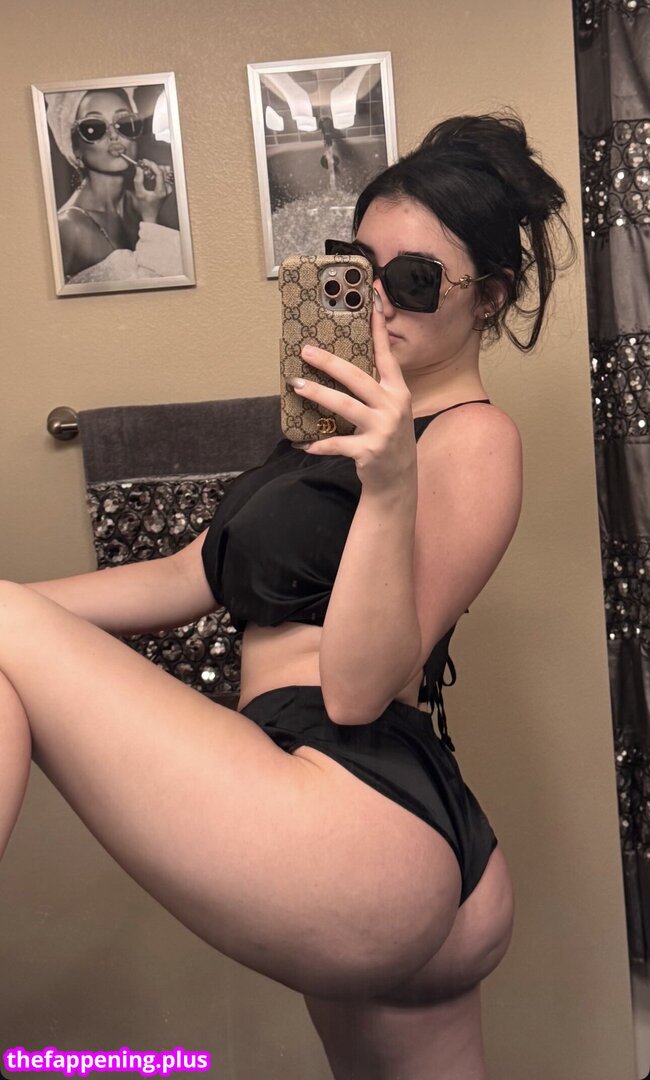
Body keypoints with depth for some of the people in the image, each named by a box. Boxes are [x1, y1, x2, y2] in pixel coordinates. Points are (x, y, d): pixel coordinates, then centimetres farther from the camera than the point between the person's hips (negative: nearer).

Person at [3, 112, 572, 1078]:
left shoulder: (474, 438, -5)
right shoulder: (352, 420, 21)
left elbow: (355, 692, -13)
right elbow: (187, 578, 18)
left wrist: (388, 488, -25)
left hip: (358, 811, -9)